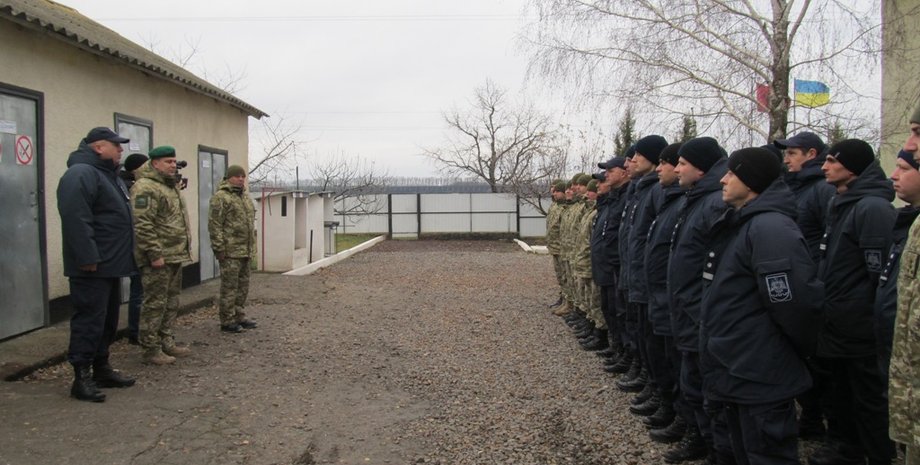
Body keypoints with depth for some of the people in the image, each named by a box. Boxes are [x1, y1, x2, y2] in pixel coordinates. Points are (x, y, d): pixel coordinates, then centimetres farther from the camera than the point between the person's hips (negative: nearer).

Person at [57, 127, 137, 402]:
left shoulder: (109, 176, 19)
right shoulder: (80, 174, -15)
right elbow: (76, 220, -25)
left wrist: (123, 257, 21)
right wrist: (88, 258, -27)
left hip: (111, 265, 10)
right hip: (92, 267, -10)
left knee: (108, 320, 15)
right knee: (90, 321, -6)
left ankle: (102, 369, 25)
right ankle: (82, 377, 2)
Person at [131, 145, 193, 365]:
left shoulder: (172, 186, 19)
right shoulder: (146, 187, -13)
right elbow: (142, 224, -21)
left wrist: (186, 247, 22)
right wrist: (155, 254, -22)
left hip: (175, 256, 10)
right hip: (159, 258, -10)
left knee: (171, 302, 15)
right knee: (155, 304, -4)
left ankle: (167, 343, 25)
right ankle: (151, 349, 4)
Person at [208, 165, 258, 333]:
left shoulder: (245, 197, 18)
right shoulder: (220, 197, -9)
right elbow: (214, 224, -13)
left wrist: (252, 246, 20)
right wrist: (219, 248, -17)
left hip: (246, 251, 8)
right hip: (230, 252, -8)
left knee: (243, 286, 13)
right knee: (230, 287, -3)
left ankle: (239, 317, 23)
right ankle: (227, 321, 4)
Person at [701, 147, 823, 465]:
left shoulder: (770, 228, -21)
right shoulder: (738, 224, 12)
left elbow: (799, 301, -27)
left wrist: (799, 351, -9)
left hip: (761, 382, -10)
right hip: (735, 375, 10)